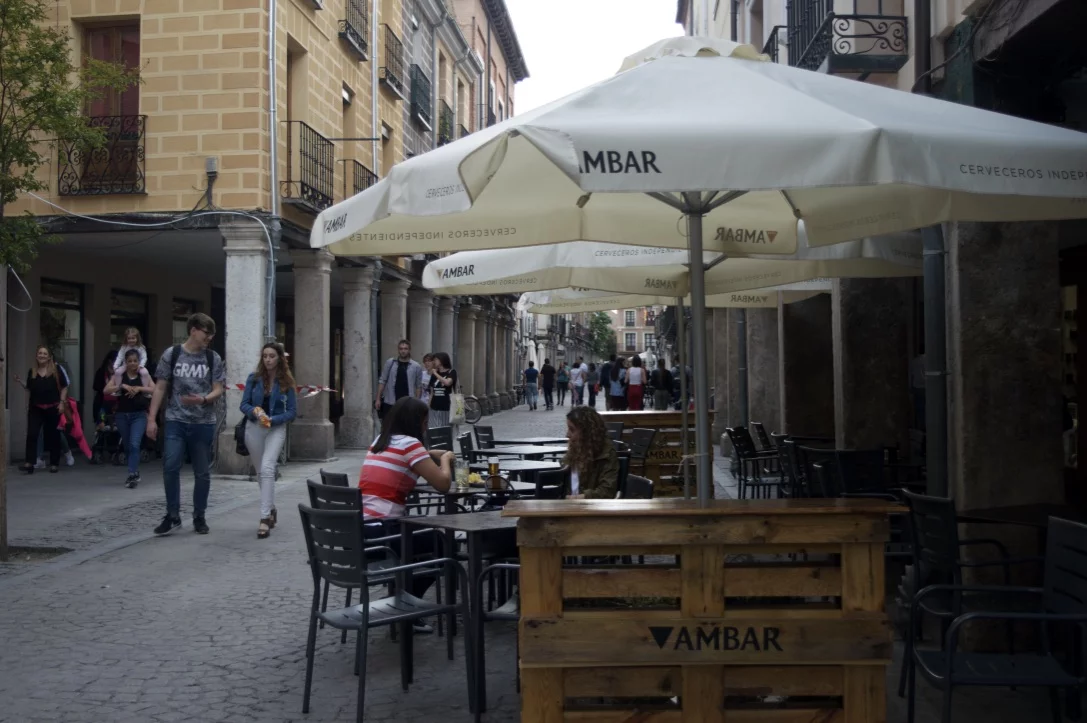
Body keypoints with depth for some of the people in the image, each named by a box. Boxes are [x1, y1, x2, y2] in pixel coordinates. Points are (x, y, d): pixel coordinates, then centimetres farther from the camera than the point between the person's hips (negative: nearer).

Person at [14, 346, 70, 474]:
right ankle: (29, 463, -12)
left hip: (52, 407, -2)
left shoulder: (57, 369, -1)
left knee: (53, 435, 6)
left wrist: (62, 402, -7)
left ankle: (54, 464, 15)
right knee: (31, 434, -9)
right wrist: (20, 382, 2)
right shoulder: (32, 371, 9)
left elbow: (64, 387, 0)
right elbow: (29, 389, 19)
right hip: (36, 408, 2)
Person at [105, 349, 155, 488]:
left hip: (139, 414, -2)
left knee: (134, 444, -16)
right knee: (127, 446, 12)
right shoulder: (119, 374, 2)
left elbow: (155, 390, -5)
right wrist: (122, 386, -19)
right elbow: (106, 390, -5)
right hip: (122, 414, 2)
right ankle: (135, 473, 28)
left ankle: (132, 475, -17)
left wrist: (139, 388, -17)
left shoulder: (144, 374, 1)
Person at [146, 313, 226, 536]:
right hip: (176, 421, -1)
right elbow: (160, 388, 3)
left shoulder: (213, 359, 4)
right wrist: (152, 419, -2)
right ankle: (172, 516, 2)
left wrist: (203, 399, -20)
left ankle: (199, 517, 20)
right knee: (170, 467, -12)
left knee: (202, 472, 7)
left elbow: (218, 390, 2)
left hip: (204, 423, 1)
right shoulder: (171, 354, 1)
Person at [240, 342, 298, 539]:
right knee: (261, 472, 15)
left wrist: (272, 420, -18)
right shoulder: (254, 378, 0)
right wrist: (255, 412, -20)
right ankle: (271, 509, 37)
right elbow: (244, 404, 2)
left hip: (276, 429, -3)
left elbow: (292, 412, -3)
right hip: (253, 428, 3)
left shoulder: (286, 382, -4)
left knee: (267, 469, -21)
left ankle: (265, 518, -23)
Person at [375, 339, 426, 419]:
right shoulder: (390, 362, 2)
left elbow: (419, 386, 3)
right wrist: (378, 399, 0)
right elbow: (382, 381, 5)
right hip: (389, 403, 1)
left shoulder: (416, 366, 0)